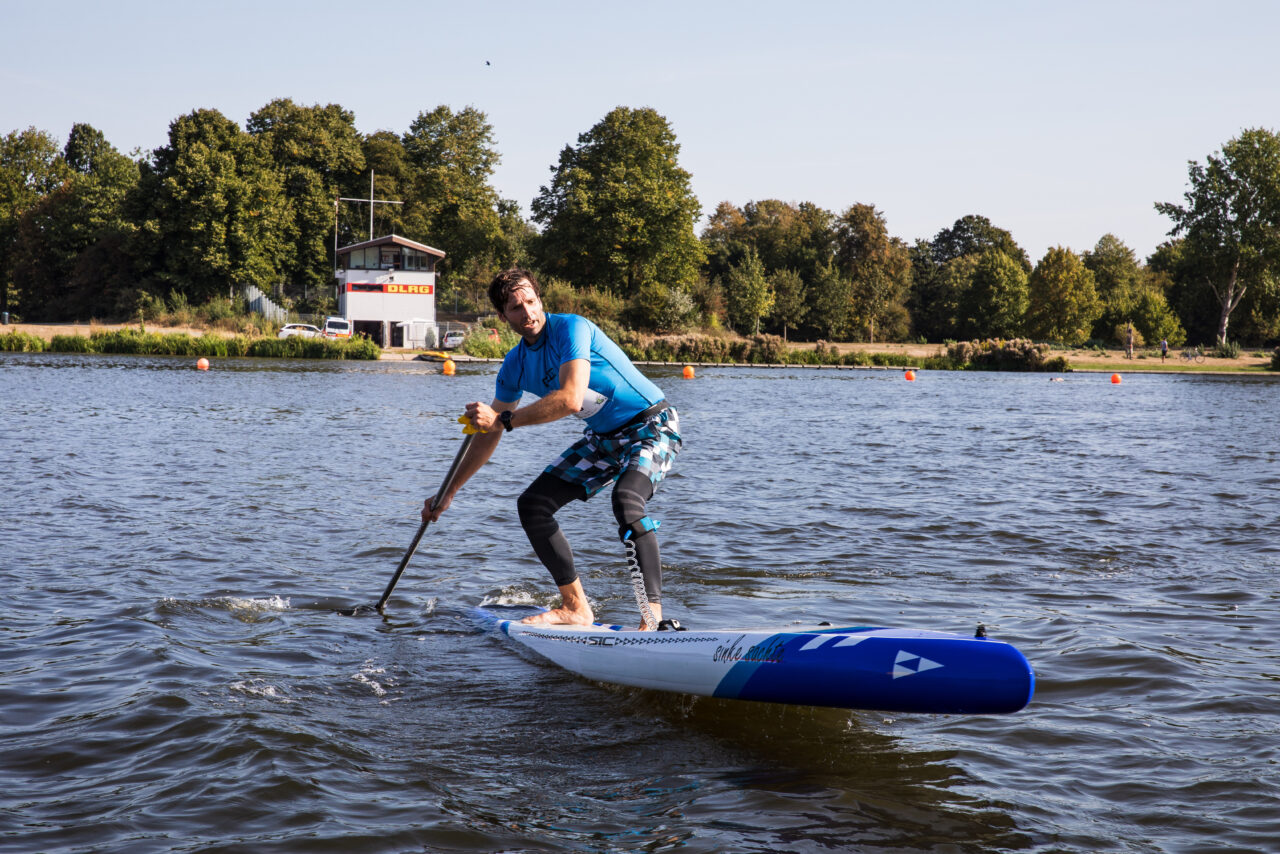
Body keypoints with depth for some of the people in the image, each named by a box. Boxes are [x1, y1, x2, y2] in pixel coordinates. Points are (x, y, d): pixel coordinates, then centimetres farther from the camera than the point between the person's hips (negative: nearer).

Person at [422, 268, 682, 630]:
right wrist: (449, 492, 14)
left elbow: (570, 400, -33)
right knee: (533, 505, 2)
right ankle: (576, 608, 9)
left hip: (652, 427, -8)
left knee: (626, 499, -34)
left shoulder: (571, 328, -21)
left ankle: (653, 616, -36)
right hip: (603, 438, 8)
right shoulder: (516, 365, 1)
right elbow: (489, 432, 11)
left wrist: (503, 420, -27)